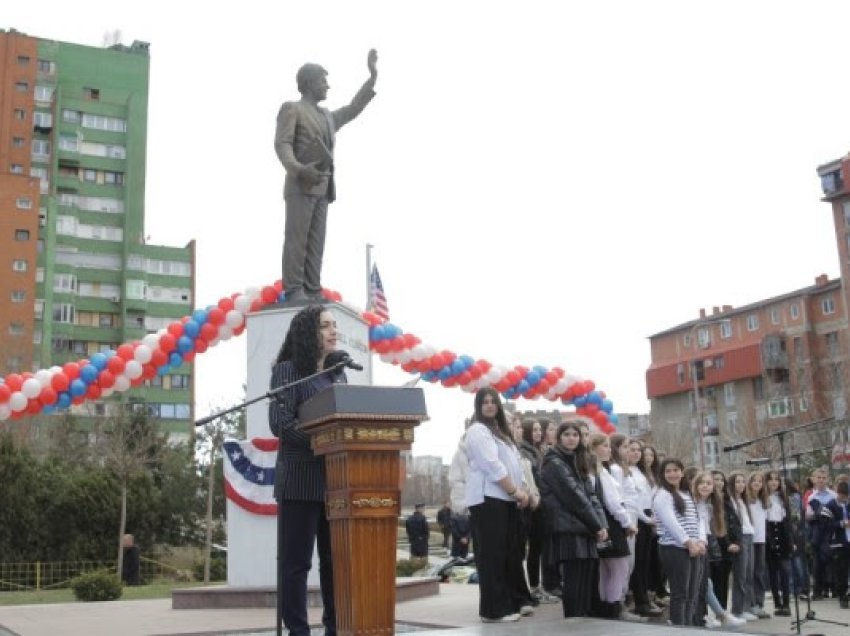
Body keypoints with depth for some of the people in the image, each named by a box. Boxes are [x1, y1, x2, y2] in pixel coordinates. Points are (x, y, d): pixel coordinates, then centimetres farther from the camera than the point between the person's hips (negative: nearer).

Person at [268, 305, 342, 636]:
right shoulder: (288, 370, -2)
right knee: (296, 561, -1)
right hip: (301, 480, -6)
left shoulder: (338, 374, 19)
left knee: (336, 559, 9)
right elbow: (280, 423, -13)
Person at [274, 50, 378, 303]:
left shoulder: (327, 116, 28)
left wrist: (372, 77, 31)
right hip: (301, 184, -7)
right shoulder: (291, 109, 6)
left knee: (316, 242, 0)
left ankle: (312, 292, -2)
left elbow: (353, 109, 35)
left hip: (322, 186, 7)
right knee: (296, 238, -11)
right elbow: (282, 143, -6)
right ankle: (293, 291, -14)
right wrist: (298, 168, -24)